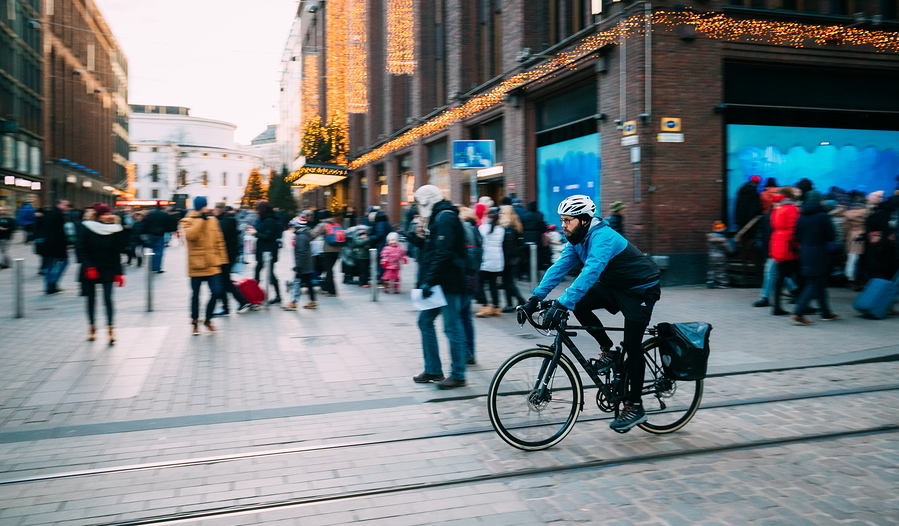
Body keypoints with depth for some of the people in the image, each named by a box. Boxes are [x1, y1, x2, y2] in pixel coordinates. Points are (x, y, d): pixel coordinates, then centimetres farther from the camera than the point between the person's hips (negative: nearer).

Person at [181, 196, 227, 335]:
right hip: (196, 264, -3)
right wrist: (201, 218, -20)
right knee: (196, 295, 6)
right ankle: (195, 323, 21)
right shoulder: (188, 221, -1)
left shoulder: (212, 220, 10)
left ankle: (208, 320, 15)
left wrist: (222, 259, 10)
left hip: (212, 264, 3)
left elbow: (219, 240, 13)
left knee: (216, 292, -5)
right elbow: (190, 236, -22)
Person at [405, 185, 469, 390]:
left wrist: (429, 281, -25)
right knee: (425, 321, 13)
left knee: (452, 327, -4)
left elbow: (443, 254, -24)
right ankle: (433, 370, 21)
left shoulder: (445, 218, -15)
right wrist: (416, 238, 9)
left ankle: (458, 375, 5)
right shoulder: (436, 218, 18)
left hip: (448, 284, -11)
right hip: (438, 284, 11)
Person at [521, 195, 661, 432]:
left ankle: (635, 407, 2)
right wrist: (536, 297, -18)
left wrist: (562, 304, -52)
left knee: (632, 346, -10)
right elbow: (559, 267, -7)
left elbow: (590, 273, -44)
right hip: (613, 285, 8)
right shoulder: (577, 240, -3)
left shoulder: (602, 237, -31)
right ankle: (608, 351, 5)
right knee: (579, 305, -14)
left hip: (641, 289, -8)